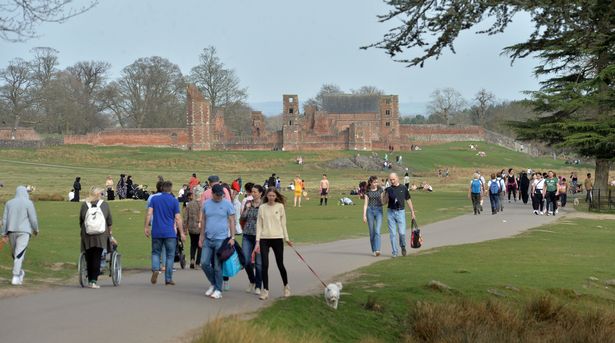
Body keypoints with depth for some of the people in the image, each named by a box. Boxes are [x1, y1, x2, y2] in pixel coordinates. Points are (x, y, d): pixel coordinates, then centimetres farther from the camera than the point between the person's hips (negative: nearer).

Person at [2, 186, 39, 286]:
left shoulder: (9, 203, 9)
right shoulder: (28, 203, -4)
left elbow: (4, 219, 6)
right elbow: (33, 219, -6)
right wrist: (36, 230, 10)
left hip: (11, 231, 4)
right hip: (24, 231, -4)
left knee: (14, 253, 18)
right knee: (19, 254, -6)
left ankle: (19, 272, 33)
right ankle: (15, 277, -11)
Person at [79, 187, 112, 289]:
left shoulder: (84, 205, 4)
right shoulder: (105, 205, 3)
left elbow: (80, 221, 10)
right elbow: (109, 221, 11)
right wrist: (110, 231, 28)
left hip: (87, 235, 1)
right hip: (100, 236, -1)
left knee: (89, 258, 11)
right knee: (97, 258, -2)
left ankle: (90, 280, 16)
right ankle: (94, 281, -8)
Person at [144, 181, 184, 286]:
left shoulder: (154, 199, 4)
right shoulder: (174, 201, -2)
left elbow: (149, 214, -3)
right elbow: (178, 218, -3)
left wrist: (146, 227, 2)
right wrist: (181, 233, 2)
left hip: (156, 232, 2)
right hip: (170, 233, -2)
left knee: (155, 252, 14)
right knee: (170, 255, 6)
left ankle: (155, 269, -13)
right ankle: (168, 279, 6)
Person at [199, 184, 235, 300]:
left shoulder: (227, 204, -3)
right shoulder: (206, 203, 7)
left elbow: (232, 221, -3)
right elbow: (203, 220, 14)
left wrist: (232, 237, -10)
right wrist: (201, 236, 12)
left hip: (221, 239, -4)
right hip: (208, 239, 4)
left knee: (218, 266, -1)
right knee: (204, 263, 1)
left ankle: (218, 290, 9)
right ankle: (213, 284, 22)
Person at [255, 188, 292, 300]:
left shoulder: (280, 206, 3)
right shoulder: (262, 208, 3)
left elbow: (283, 223, 8)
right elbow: (259, 225, 3)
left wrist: (286, 238, 8)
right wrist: (257, 241, -3)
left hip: (277, 238, 0)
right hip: (264, 239, 0)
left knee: (280, 264, 6)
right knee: (264, 265, -4)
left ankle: (286, 286, 28)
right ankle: (265, 290, 3)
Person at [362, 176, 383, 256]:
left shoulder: (380, 189, 4)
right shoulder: (367, 191, 3)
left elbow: (382, 201, 8)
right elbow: (365, 204, 2)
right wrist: (364, 215, -4)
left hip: (378, 210, -1)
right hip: (370, 210, 1)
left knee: (377, 231, -15)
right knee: (372, 232, 6)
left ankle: (377, 250, -21)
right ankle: (373, 250, 18)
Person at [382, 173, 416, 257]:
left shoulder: (403, 188, 5)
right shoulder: (388, 189, 5)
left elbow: (408, 200, 11)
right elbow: (384, 202, 3)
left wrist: (412, 212, 9)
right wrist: (386, 195, -15)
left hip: (401, 212, -1)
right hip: (391, 212, 1)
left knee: (402, 232, -9)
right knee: (393, 233, 0)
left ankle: (403, 246, 20)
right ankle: (394, 252, 8)